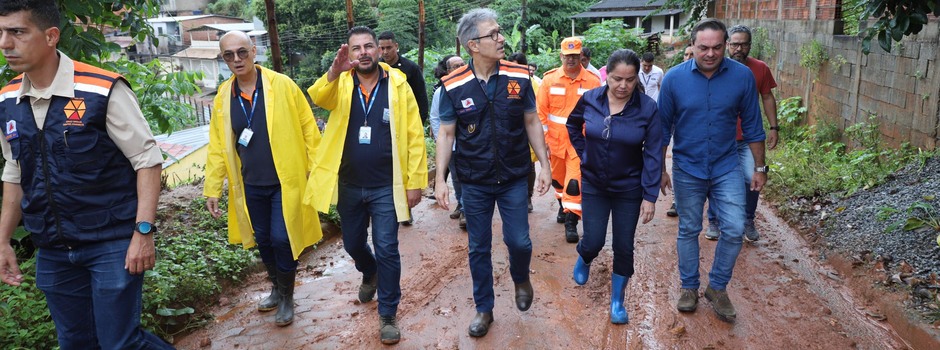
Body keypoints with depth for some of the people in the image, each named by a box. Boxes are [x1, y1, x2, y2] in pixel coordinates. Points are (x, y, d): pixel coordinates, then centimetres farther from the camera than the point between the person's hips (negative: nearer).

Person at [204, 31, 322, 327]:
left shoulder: (282, 85, -9)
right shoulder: (223, 96, 2)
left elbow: (308, 128, -6)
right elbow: (218, 145, 7)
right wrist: (212, 188, 6)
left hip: (285, 181, -4)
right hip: (251, 186, 4)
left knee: (281, 239, -6)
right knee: (263, 241, 15)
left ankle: (287, 297, 18)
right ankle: (277, 289, 38)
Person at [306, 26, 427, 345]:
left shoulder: (398, 85, -6)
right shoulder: (340, 84, -1)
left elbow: (415, 136, -6)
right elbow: (318, 98, -25)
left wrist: (415, 181, -9)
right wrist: (334, 72, -45)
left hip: (385, 187, -3)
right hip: (349, 186, 3)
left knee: (386, 249, 0)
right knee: (353, 244, 19)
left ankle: (388, 314, 17)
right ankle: (370, 275, 52)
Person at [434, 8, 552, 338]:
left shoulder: (519, 77, -6)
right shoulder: (454, 86, -9)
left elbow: (532, 123, 3)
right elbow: (446, 133, -4)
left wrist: (544, 165, 1)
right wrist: (440, 180, -8)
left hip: (513, 178, 0)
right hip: (474, 183, 0)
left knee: (519, 241, 2)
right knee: (479, 249, 10)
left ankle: (521, 277, 37)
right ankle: (484, 308, 29)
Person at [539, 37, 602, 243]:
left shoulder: (593, 82, -6)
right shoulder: (550, 79, -2)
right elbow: (541, 112, -1)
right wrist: (543, 141, -4)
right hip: (555, 141, 3)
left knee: (574, 182, -11)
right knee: (558, 179, 20)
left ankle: (571, 222, -1)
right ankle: (563, 205, 45)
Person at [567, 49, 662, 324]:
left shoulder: (647, 108, -16)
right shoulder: (590, 99, -10)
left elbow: (653, 155, -12)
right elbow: (572, 125, 12)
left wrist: (650, 196, -13)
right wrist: (584, 153, 3)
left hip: (629, 188, -1)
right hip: (593, 184, 1)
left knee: (624, 246, 7)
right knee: (594, 241, 3)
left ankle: (617, 301, 26)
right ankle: (583, 261, 40)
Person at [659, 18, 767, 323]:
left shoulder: (742, 76, -9)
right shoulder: (674, 78, -11)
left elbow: (752, 126, 0)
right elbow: (663, 127, -2)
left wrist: (760, 168, 4)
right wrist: (659, 169, 0)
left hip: (726, 167, 1)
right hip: (687, 169, 0)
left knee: (734, 230, -2)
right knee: (689, 231, 11)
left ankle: (717, 287, 19)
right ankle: (689, 287, 29)